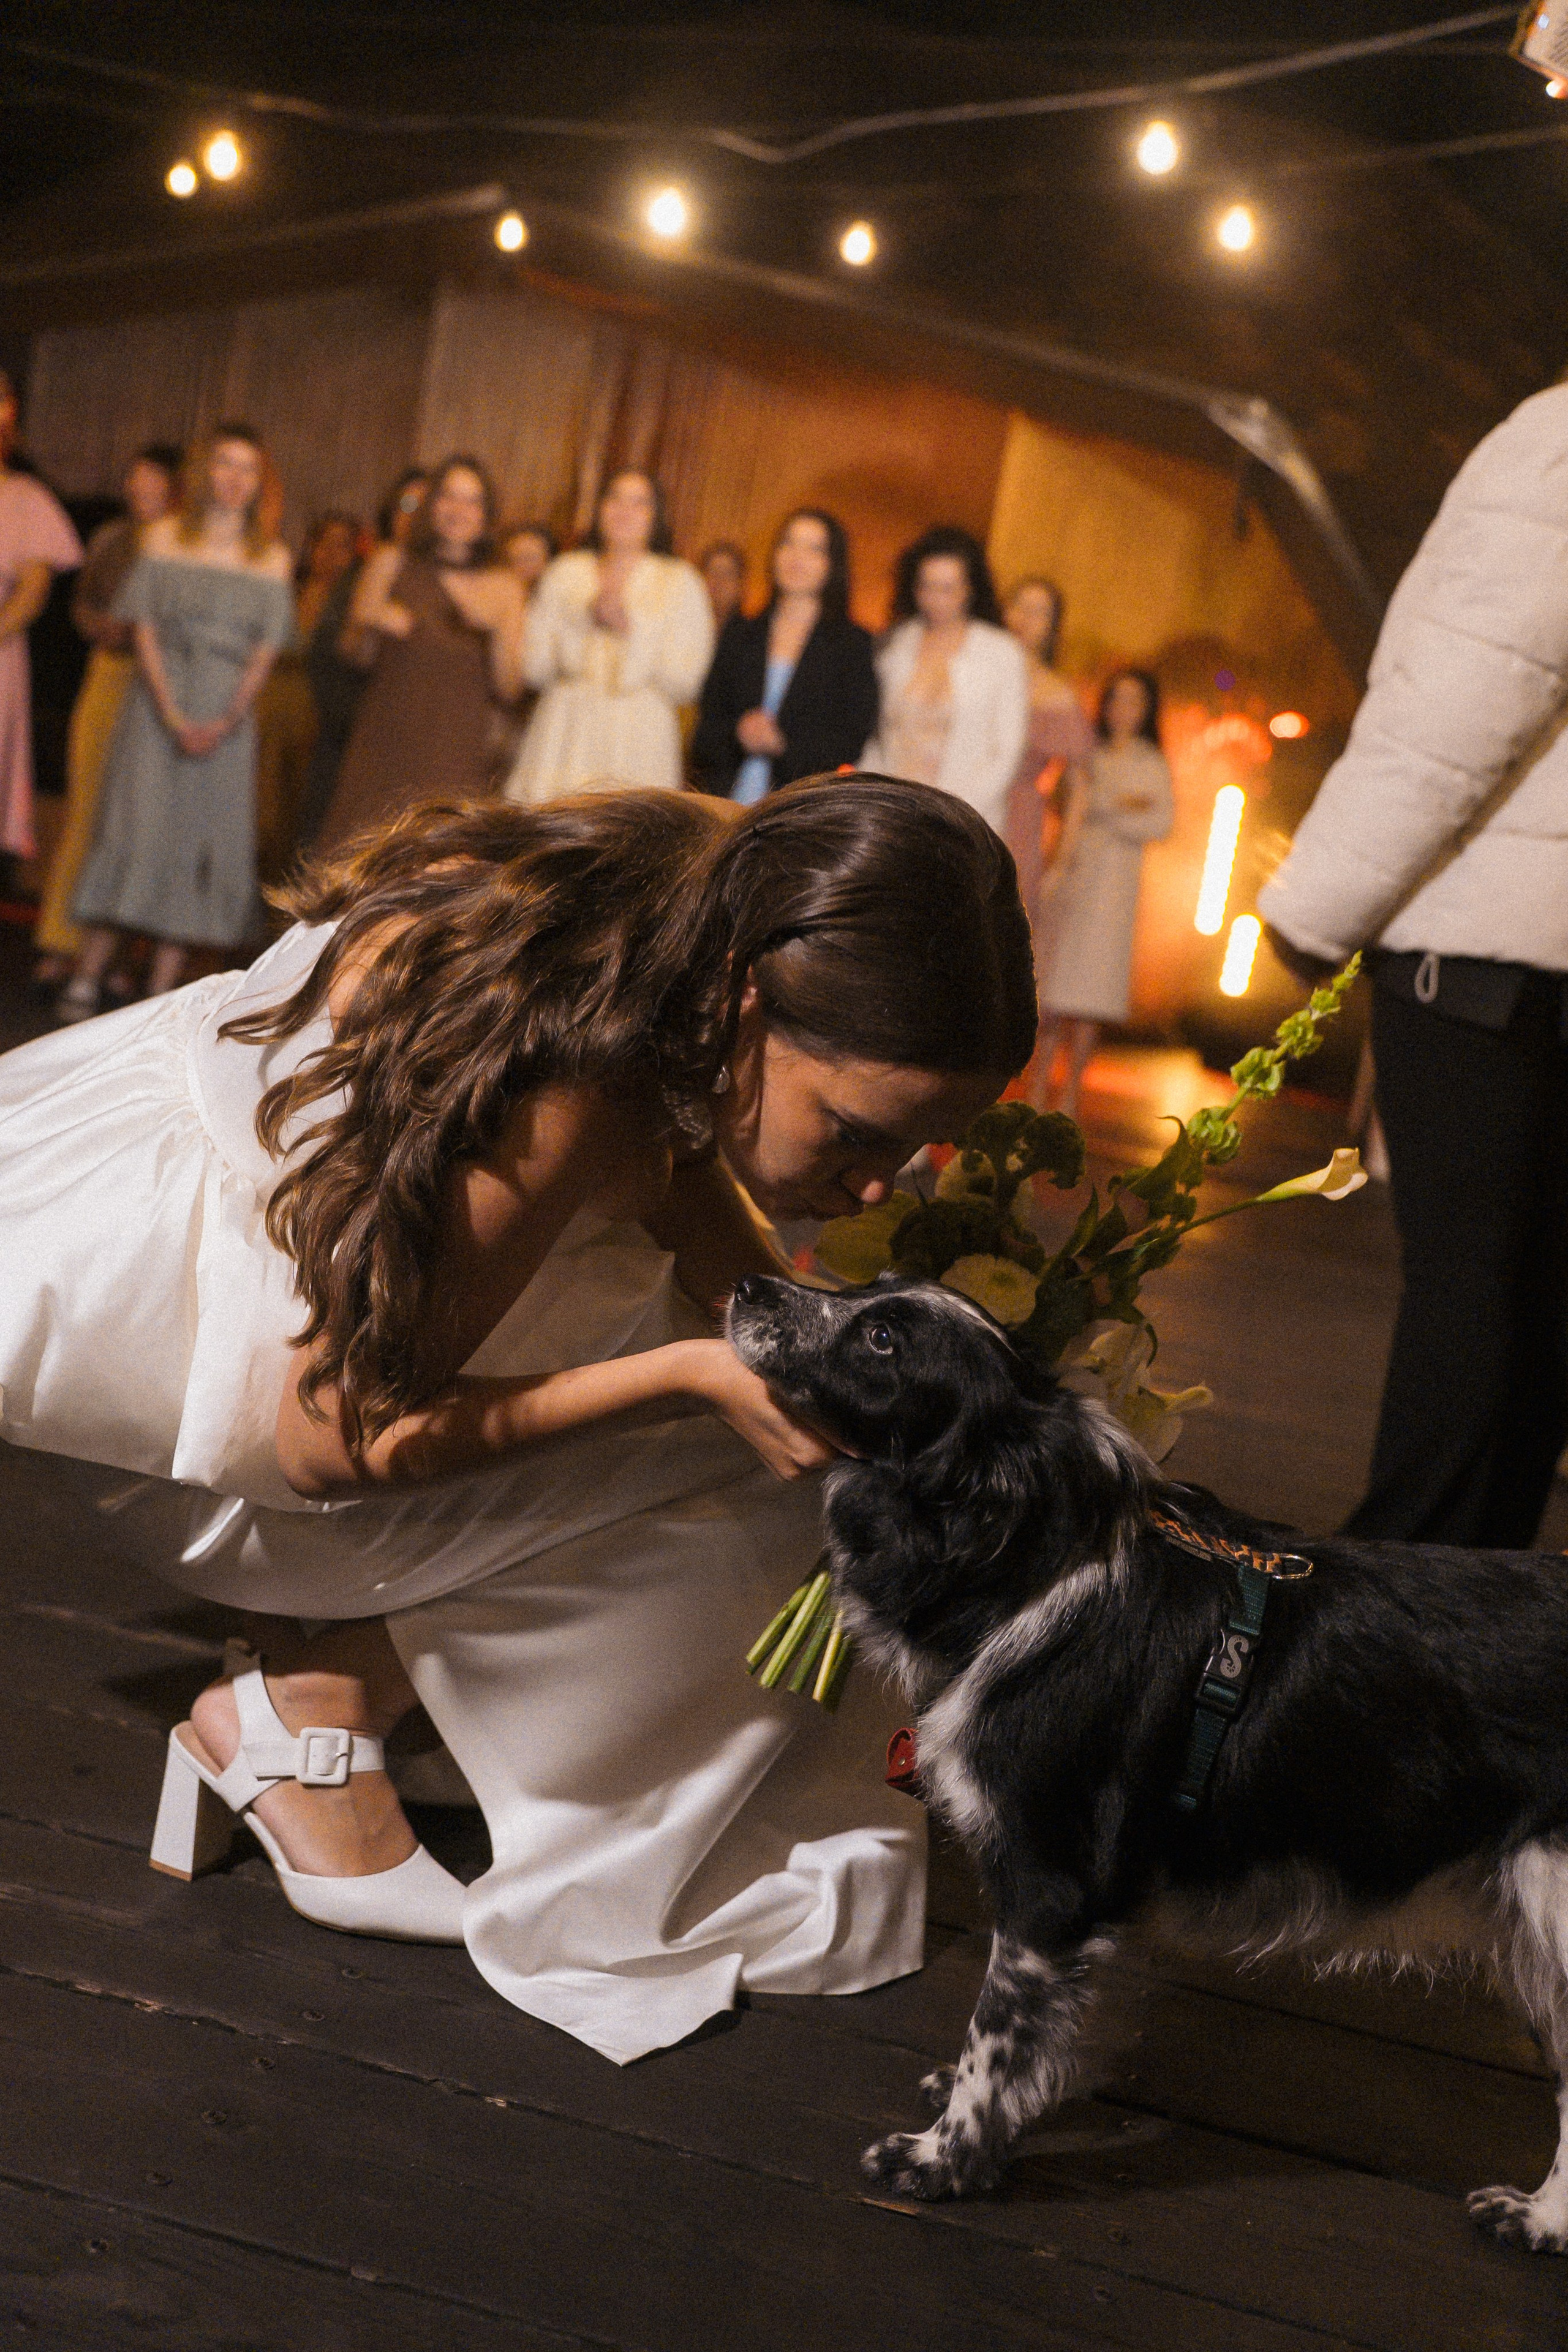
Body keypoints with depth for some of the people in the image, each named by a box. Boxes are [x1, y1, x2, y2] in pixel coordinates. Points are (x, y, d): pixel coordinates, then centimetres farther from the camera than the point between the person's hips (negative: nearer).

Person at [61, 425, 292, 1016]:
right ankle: (88, 977, -4)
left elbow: (265, 653, 3)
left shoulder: (272, 558, 7)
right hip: (157, 704, -1)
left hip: (227, 715, 1)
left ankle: (162, 989, 0)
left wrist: (226, 721, -11)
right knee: (134, 828, -7)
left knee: (202, 839, -2)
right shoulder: (165, 538, 6)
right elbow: (145, 631, 0)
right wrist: (173, 715, -12)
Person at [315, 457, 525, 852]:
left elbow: (507, 689, 4)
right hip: (384, 745, 0)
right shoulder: (391, 563, 7)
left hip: (456, 757, 0)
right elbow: (353, 653, 13)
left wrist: (498, 630, -11)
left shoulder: (503, 586, 7)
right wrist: (374, 627, -7)